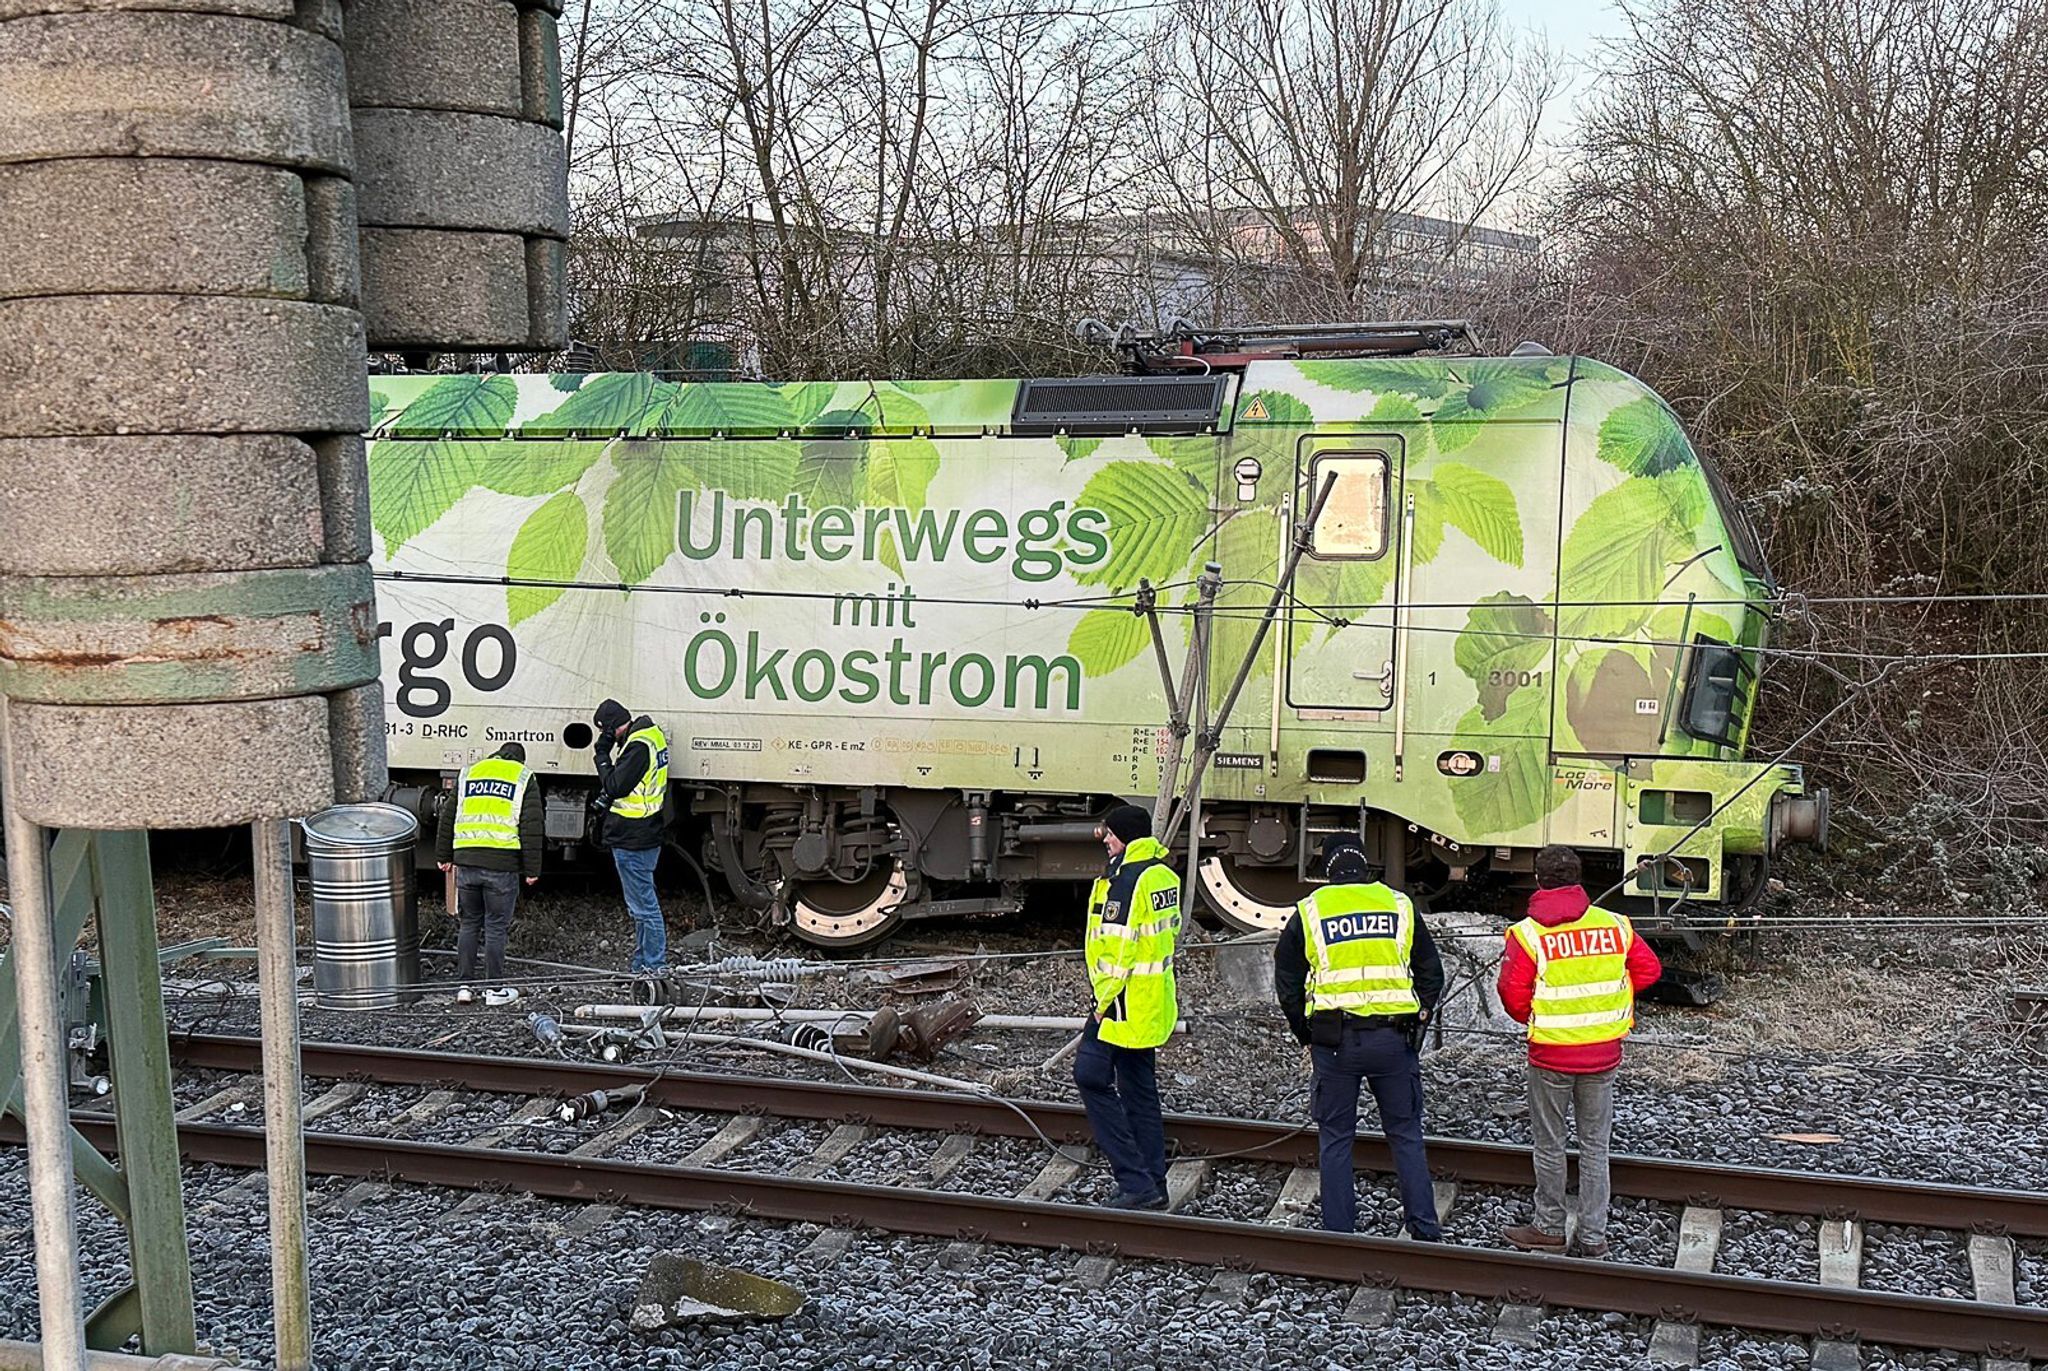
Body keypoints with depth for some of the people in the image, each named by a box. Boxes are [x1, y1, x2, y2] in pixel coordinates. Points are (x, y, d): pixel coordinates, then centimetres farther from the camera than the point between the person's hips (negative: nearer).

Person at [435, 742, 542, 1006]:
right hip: (502, 865, -3)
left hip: (466, 860, 3)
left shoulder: (468, 773, 17)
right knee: (496, 927, 4)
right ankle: (495, 989, 9)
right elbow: (531, 828, 0)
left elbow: (448, 819, 18)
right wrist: (532, 869, 3)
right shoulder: (524, 779, 6)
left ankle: (463, 985, 16)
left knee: (467, 924, 14)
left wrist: (444, 856, 24)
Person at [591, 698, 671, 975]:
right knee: (641, 903, 18)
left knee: (643, 904, -4)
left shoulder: (637, 746, -21)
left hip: (632, 838, -11)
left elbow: (615, 786, -19)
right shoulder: (651, 734, 11)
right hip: (647, 835, 11)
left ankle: (653, 964, 2)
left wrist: (602, 755, -9)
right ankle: (642, 962, 27)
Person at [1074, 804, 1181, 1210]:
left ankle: (1136, 1181, -8)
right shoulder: (1163, 873, 12)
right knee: (1140, 1089, 14)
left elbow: (1119, 947, -22)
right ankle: (1152, 1186, 18)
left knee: (1092, 1077, -5)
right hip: (1153, 1004, 10)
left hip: (1125, 1003, -10)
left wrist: (1105, 1001, -14)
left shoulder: (1127, 879, -18)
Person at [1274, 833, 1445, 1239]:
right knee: (1406, 1134, 12)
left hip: (1334, 1041, -1)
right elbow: (1431, 973, 11)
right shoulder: (1400, 906, 6)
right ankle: (1425, 1230, 12)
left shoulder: (1308, 912, 2)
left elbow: (1287, 984, 5)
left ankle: (1339, 1234, 11)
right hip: (1394, 1040, 1)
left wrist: (1306, 1037, 14)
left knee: (1336, 1138, 9)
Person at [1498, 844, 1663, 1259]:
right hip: (1604, 1053, 3)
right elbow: (1649, 969, 5)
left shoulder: (1527, 933, -14)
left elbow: (1513, 994, -14)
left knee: (1549, 1145, 12)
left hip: (1551, 1054, -3)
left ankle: (1549, 1229, 22)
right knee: (1595, 1146, 13)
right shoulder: (1614, 925, -3)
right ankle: (1594, 1237, 16)